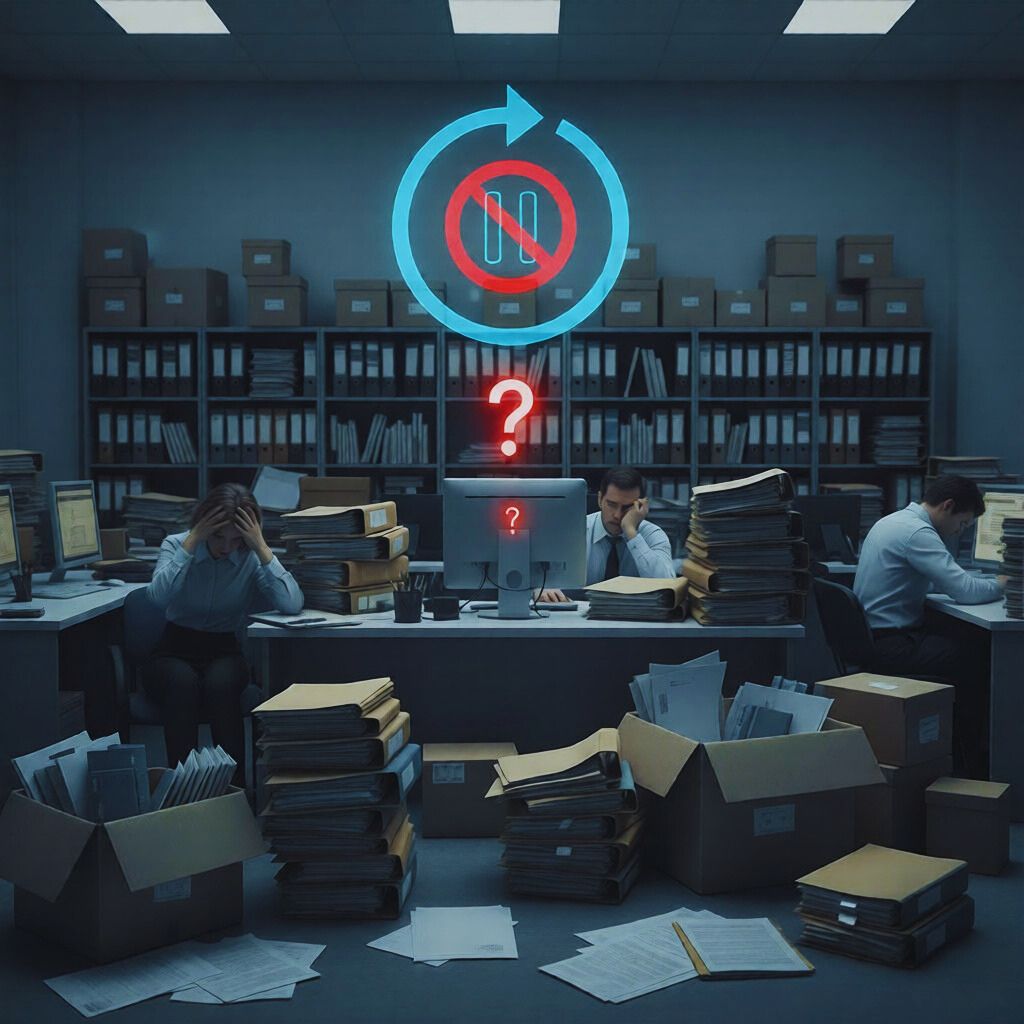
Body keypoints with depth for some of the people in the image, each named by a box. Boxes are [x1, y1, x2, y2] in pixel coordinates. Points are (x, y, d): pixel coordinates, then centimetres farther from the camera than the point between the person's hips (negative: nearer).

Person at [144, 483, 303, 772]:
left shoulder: (252, 557, -5)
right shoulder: (176, 544, -4)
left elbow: (292, 604, -24)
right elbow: (158, 596, -26)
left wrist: (261, 547, -25)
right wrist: (192, 541, -26)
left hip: (224, 653, 0)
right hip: (174, 652, 0)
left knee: (220, 683, -35)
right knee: (183, 682, -35)